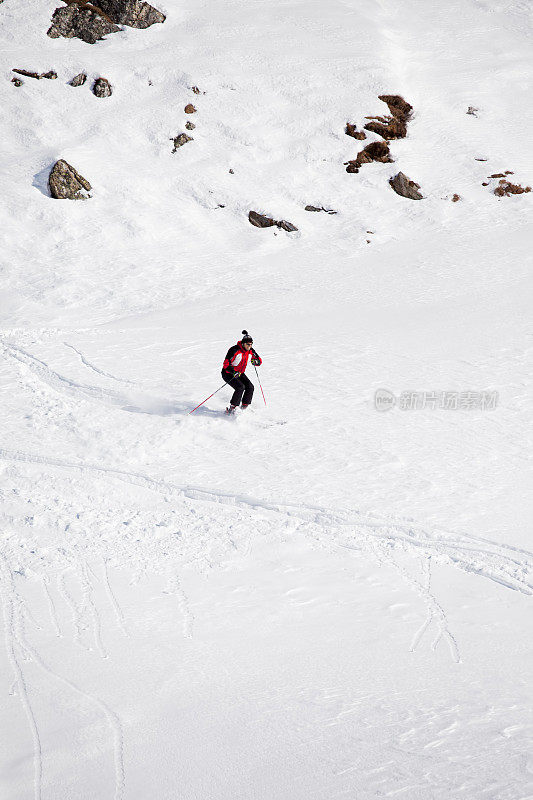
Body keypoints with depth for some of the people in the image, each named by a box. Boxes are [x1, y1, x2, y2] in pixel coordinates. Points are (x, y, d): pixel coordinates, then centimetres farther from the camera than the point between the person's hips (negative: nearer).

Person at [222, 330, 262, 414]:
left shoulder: (251, 351, -4)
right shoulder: (235, 350, -24)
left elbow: (259, 361, 7)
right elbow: (226, 364, -26)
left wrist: (256, 361, -17)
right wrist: (233, 372, -41)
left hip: (240, 373, 7)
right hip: (228, 373, -7)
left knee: (250, 387, -12)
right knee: (240, 387, -26)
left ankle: (244, 407, 0)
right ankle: (231, 408, -17)